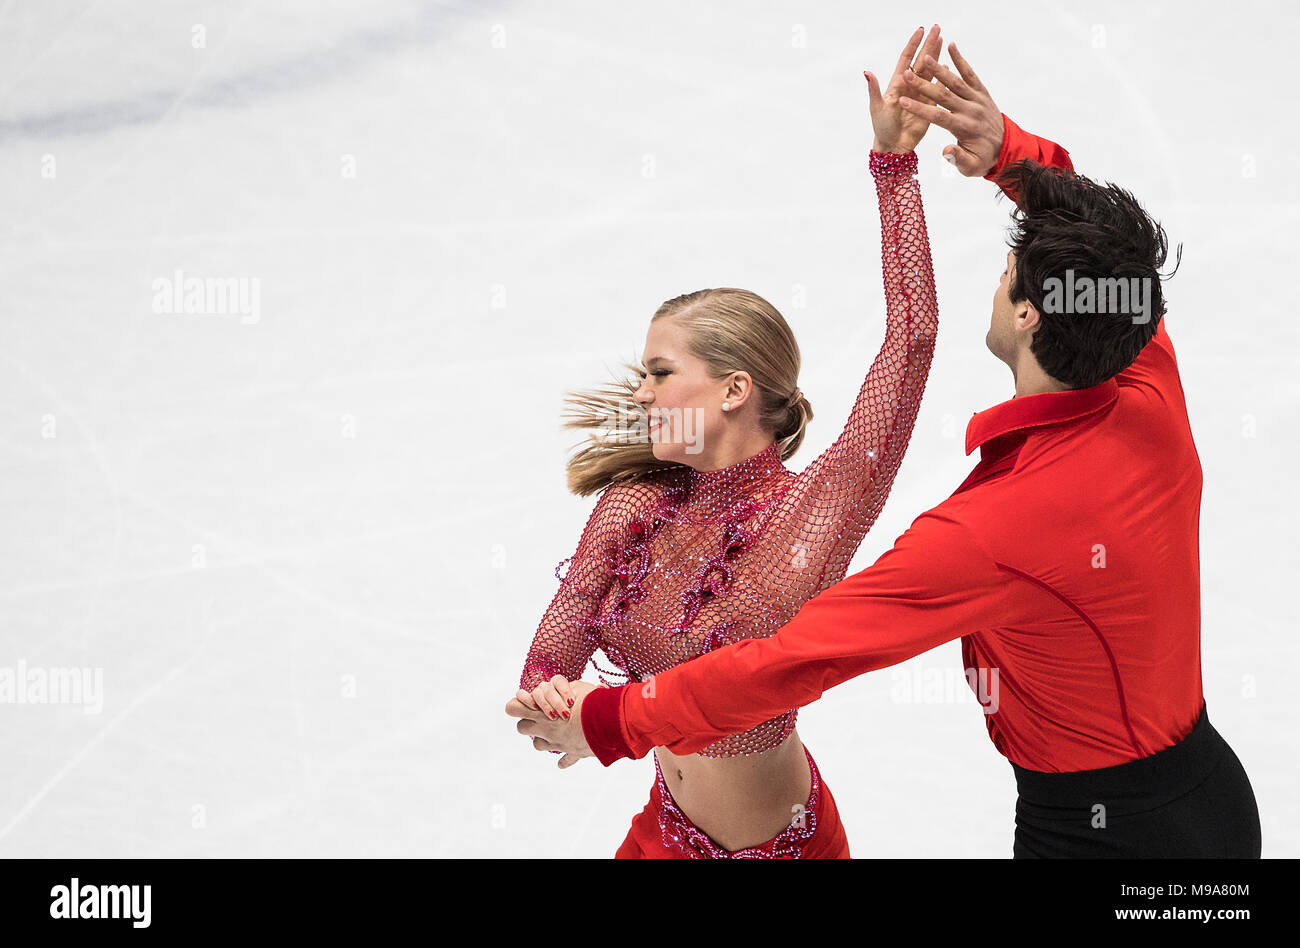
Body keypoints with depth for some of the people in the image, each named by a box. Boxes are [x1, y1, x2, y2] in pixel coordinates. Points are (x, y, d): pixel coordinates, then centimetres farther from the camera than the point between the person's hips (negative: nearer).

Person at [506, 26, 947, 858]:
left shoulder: (812, 513, -20)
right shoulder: (633, 506, -7)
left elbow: (912, 338, -28)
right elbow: (552, 658, -2)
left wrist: (895, 163, -28)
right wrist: (547, 699, -26)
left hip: (782, 841, -4)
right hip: (667, 827, 4)